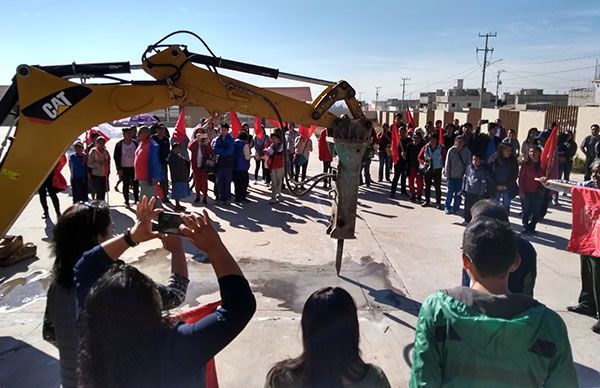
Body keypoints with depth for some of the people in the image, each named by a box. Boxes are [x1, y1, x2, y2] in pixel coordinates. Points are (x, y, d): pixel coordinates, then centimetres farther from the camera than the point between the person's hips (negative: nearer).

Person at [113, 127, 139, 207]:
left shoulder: (135, 143, 5)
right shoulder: (119, 144, -4)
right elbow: (116, 157, -3)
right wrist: (119, 169, -9)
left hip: (134, 167, 2)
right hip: (124, 168, -2)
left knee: (136, 184, 0)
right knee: (126, 185, 5)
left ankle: (136, 199, 12)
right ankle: (126, 201, 12)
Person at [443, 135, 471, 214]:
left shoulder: (467, 152, -3)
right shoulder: (451, 150, -5)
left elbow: (468, 164, 1)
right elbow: (447, 163, 0)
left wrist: (466, 174, -6)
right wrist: (447, 174, -1)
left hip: (461, 177, 1)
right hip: (452, 176, -1)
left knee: (458, 194, 7)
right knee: (450, 193, 4)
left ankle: (455, 208, 19)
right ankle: (447, 207, 19)